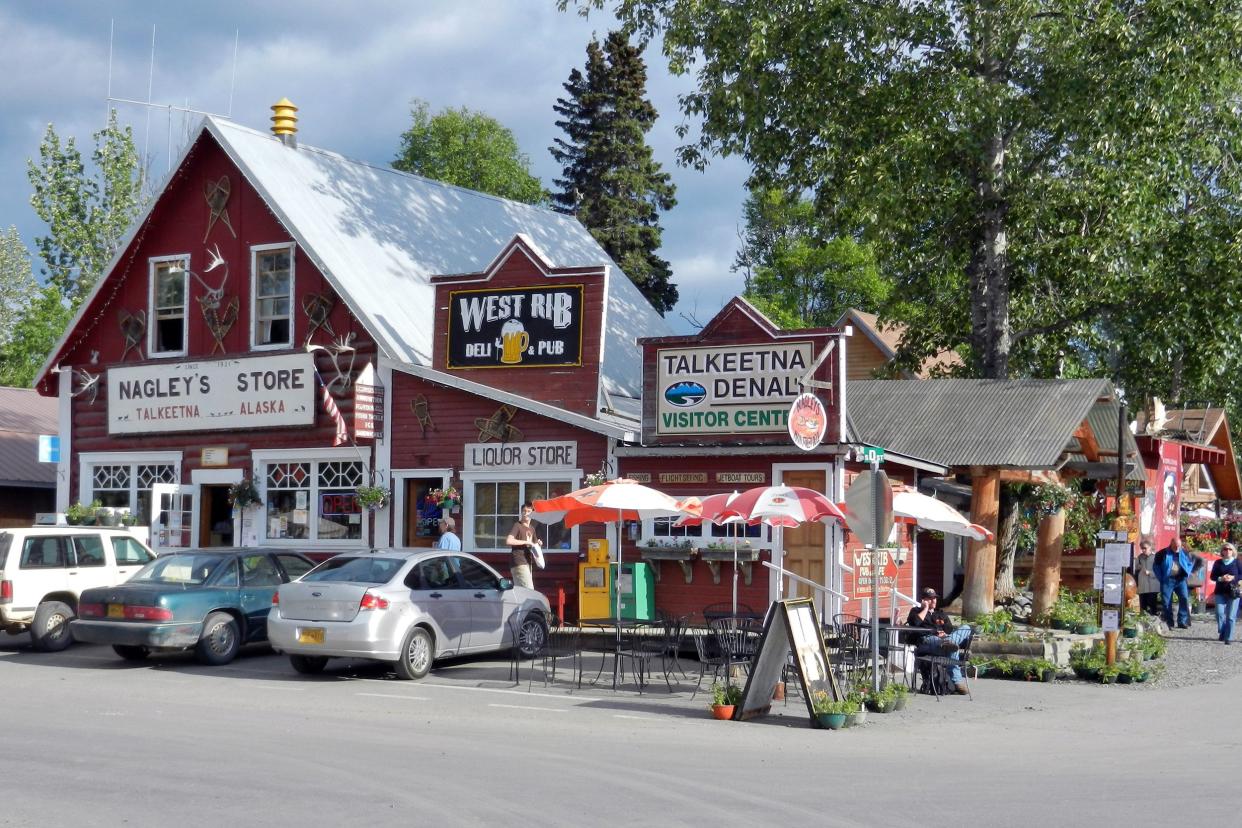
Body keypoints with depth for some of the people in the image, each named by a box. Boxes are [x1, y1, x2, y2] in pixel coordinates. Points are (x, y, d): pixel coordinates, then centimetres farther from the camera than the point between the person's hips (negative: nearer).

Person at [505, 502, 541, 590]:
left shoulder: (532, 529, 18)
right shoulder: (517, 526, -7)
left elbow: (534, 543, 32)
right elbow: (509, 540, -22)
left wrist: (537, 544, 8)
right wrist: (526, 542, -20)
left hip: (528, 563, 8)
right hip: (519, 563, -8)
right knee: (529, 590, -16)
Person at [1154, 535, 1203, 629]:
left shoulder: (1185, 553, 10)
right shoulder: (1163, 553, 2)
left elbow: (1199, 561, 22)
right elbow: (1155, 565, 7)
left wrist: (1190, 572, 13)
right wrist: (1161, 577, -1)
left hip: (1180, 580, 2)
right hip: (1167, 580, -2)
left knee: (1184, 599, -11)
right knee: (1167, 602, -2)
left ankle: (1182, 622, -7)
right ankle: (1169, 624, 4)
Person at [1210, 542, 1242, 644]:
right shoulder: (1218, 563, 8)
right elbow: (1212, 576, 8)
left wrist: (1233, 578, -14)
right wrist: (1221, 578, -11)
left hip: (1233, 592, -2)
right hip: (1220, 592, 2)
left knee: (1230, 616, -4)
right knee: (1219, 613, -8)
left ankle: (1229, 637, 2)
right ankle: (1222, 633, 13)